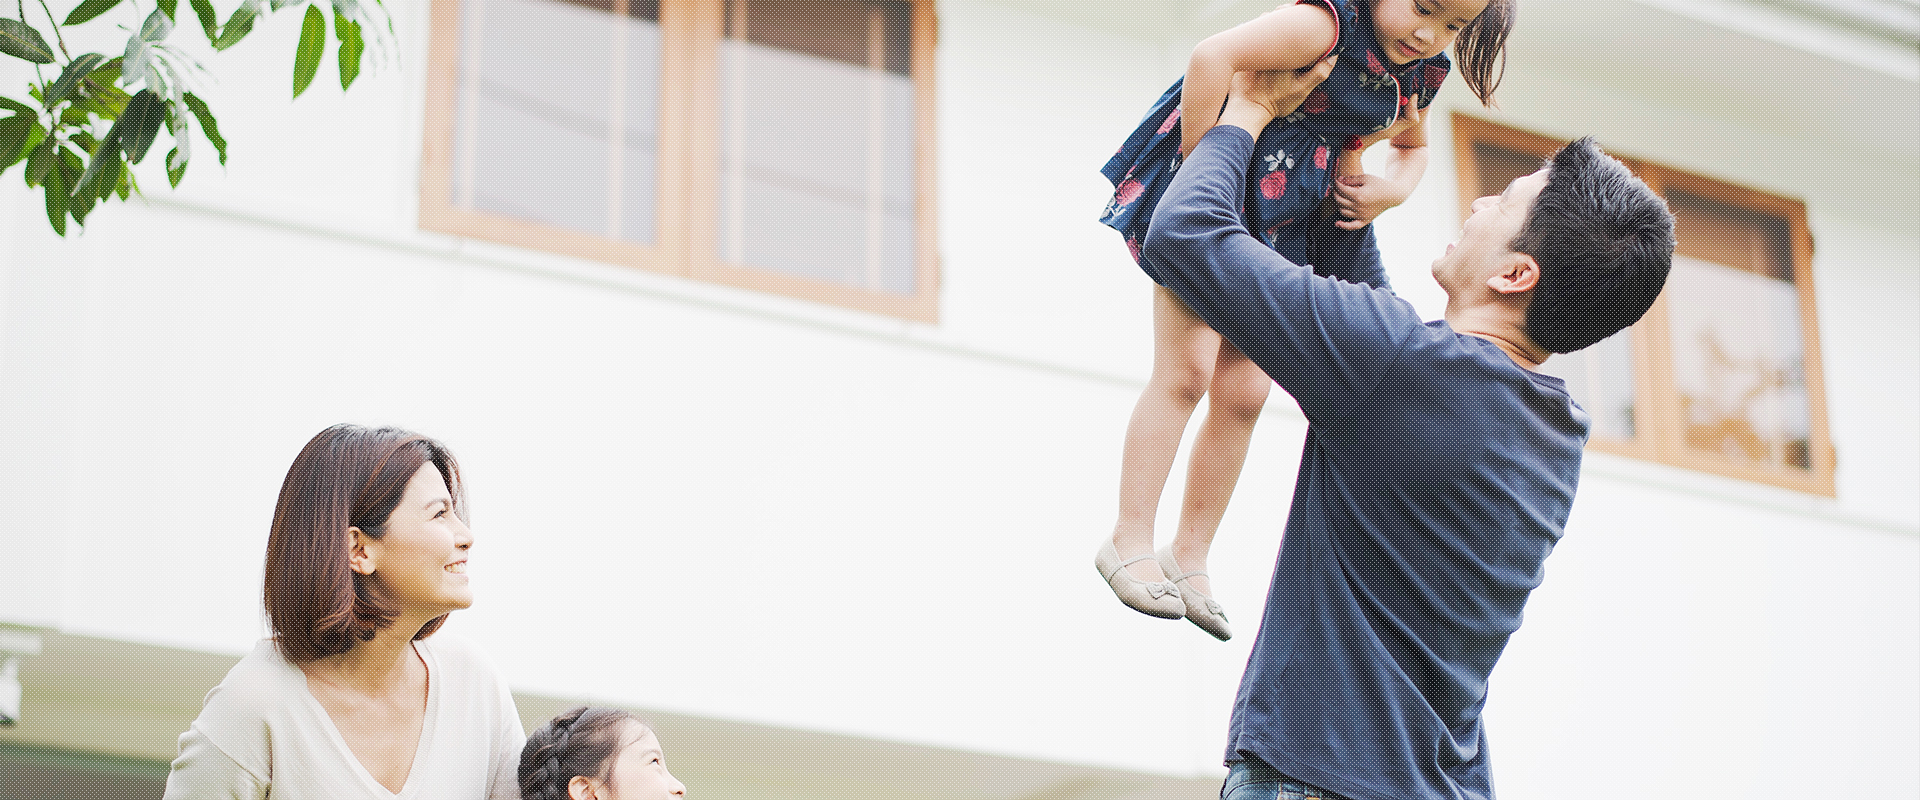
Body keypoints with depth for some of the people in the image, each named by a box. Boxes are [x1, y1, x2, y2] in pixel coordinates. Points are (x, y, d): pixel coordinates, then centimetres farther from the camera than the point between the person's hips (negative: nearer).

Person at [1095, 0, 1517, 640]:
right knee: (1185, 374, -8)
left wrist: (1392, 190, 1)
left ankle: (1190, 558, 14)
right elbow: (1212, 56, -33)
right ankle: (1130, 542, 1)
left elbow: (1412, 147, 24)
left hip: (1287, 226, 7)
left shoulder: (1419, 74, 3)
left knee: (1243, 395, 6)